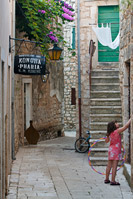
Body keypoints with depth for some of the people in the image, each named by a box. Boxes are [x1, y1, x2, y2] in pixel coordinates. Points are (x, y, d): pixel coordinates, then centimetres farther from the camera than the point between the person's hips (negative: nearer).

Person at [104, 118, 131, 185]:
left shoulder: (110, 133, 7)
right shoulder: (117, 131, -13)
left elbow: (106, 141, 21)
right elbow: (126, 126, -13)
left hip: (111, 149, 7)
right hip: (116, 150, -7)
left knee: (109, 165, 13)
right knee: (114, 166, -6)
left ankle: (107, 179, 21)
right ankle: (113, 181, -6)